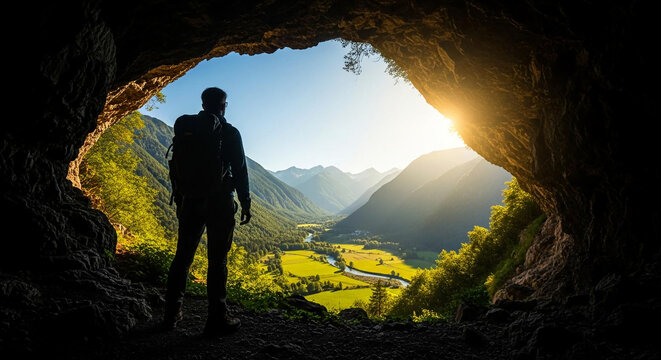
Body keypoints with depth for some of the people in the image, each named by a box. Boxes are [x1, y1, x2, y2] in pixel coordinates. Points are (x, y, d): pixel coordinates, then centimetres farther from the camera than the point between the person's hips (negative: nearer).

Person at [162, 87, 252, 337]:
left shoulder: (185, 129, 9)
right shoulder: (229, 133, -4)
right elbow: (239, 170, -6)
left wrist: (179, 201, 19)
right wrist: (245, 203, 0)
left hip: (191, 201, 5)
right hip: (219, 201, -4)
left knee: (183, 256, 14)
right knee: (217, 259, 0)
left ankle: (171, 315, 22)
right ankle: (217, 319, 6)